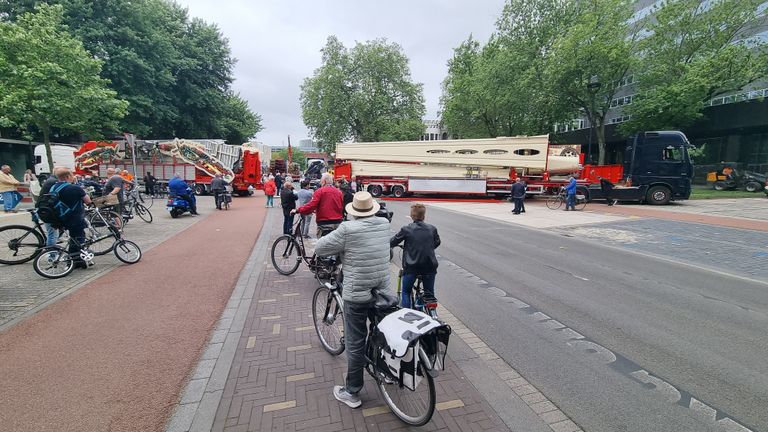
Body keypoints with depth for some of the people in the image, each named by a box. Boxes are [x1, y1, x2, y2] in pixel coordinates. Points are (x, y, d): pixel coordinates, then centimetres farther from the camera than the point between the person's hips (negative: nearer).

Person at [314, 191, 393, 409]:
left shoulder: (348, 229, -19)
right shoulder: (384, 224, -2)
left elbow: (319, 248, -11)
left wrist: (340, 248, 7)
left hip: (357, 294, -5)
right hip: (382, 292, 6)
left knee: (355, 343, 8)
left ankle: (351, 393, 23)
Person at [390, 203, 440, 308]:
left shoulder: (406, 229, -8)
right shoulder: (432, 229, 1)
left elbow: (392, 242, 0)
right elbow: (437, 243, 17)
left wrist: (387, 244, 22)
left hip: (412, 267, -3)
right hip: (429, 266, 3)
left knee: (406, 292, 15)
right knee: (430, 293, 17)